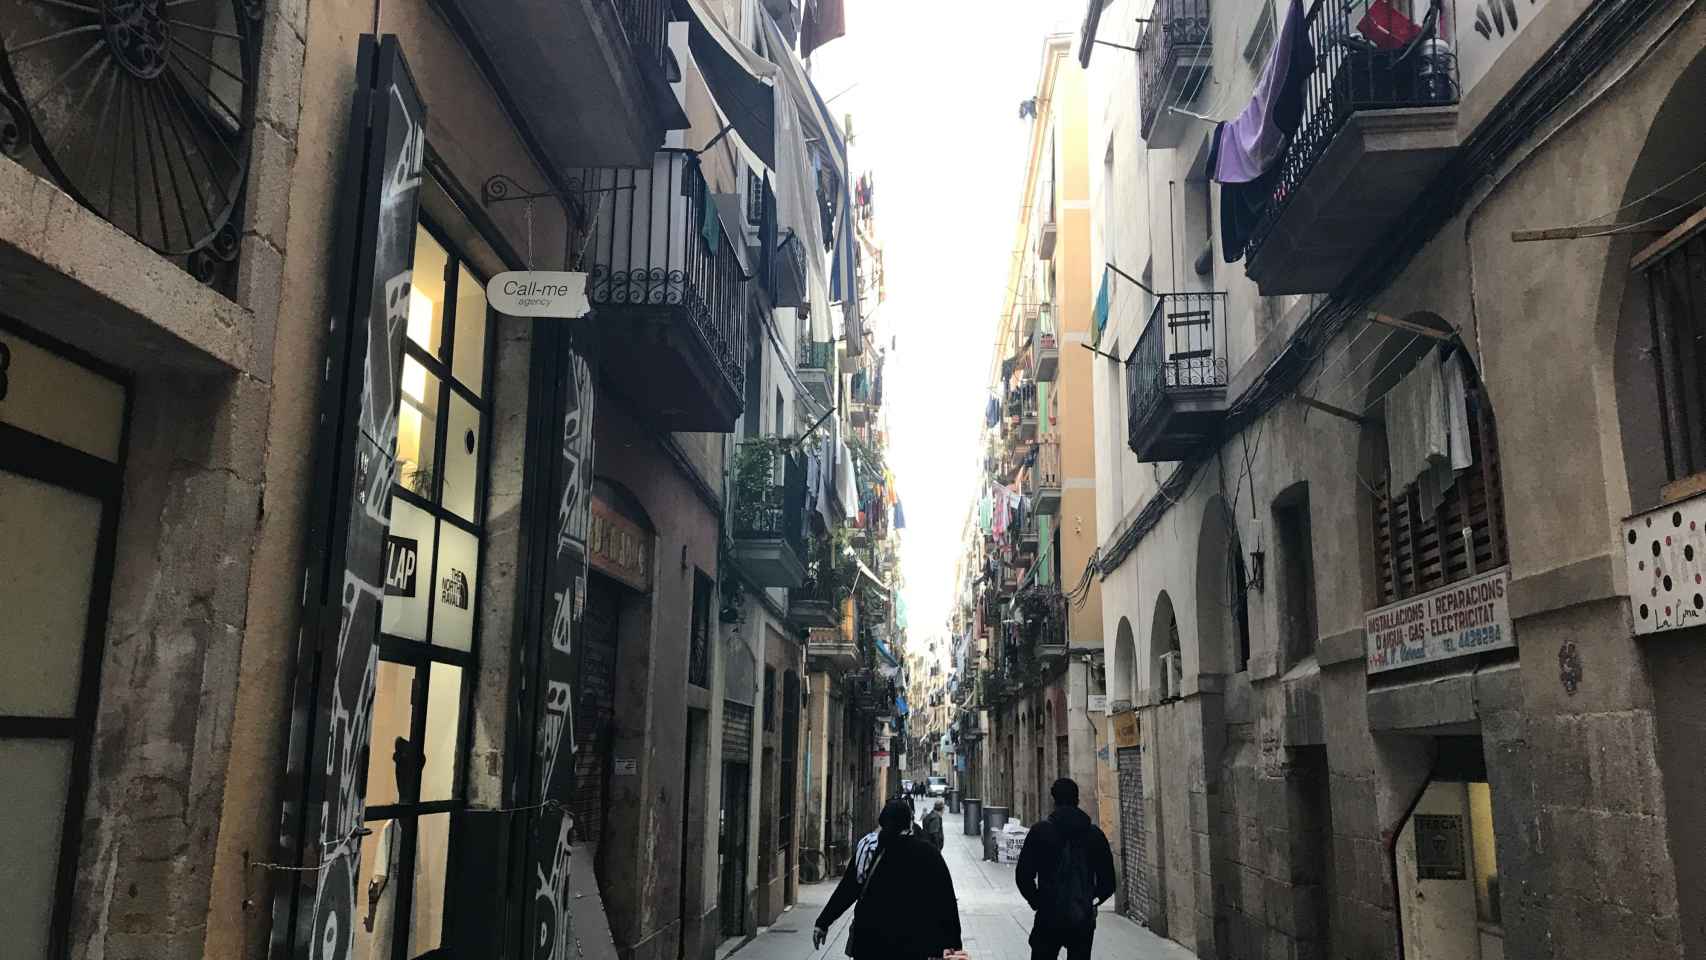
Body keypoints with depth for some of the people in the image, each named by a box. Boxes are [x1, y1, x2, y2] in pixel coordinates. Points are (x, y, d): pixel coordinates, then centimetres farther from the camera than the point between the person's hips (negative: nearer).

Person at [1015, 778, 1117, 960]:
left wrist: (1036, 900, 8)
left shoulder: (1040, 831, -5)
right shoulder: (1095, 833, 2)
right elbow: (1108, 879, 4)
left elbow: (1023, 875, -7)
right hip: (1084, 919, 2)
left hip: (1049, 918, -2)